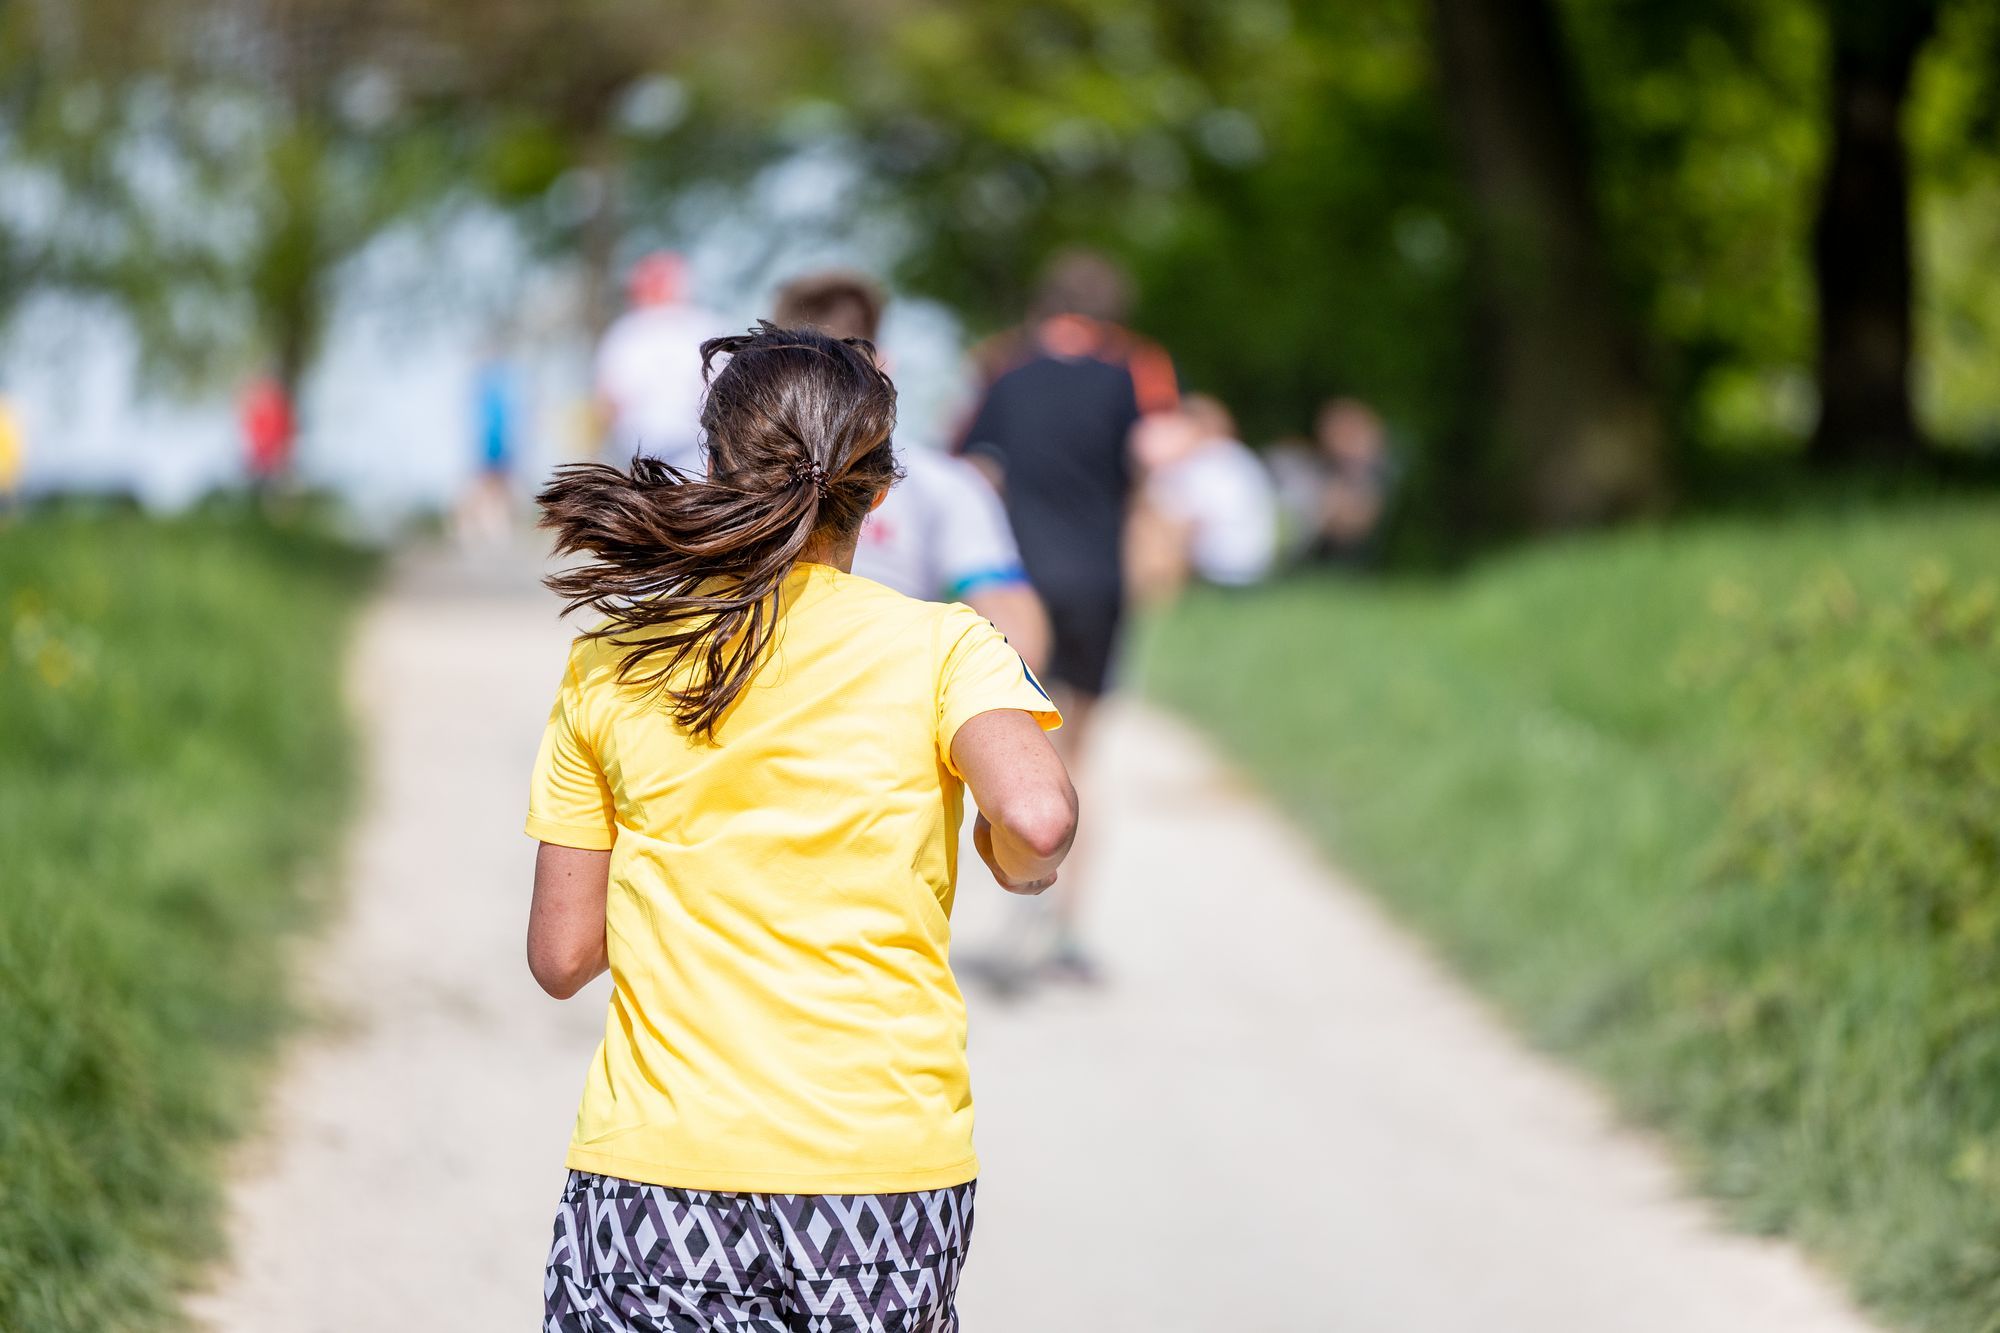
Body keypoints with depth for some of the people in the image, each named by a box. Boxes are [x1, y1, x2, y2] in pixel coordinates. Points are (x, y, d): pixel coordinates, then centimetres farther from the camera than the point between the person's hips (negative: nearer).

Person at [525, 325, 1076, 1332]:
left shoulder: (608, 664, 6)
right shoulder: (942, 645, 0)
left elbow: (561, 957, 6)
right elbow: (1035, 818, -19)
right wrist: (1015, 865, 3)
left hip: (652, 1169, 1)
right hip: (889, 1168, -1)